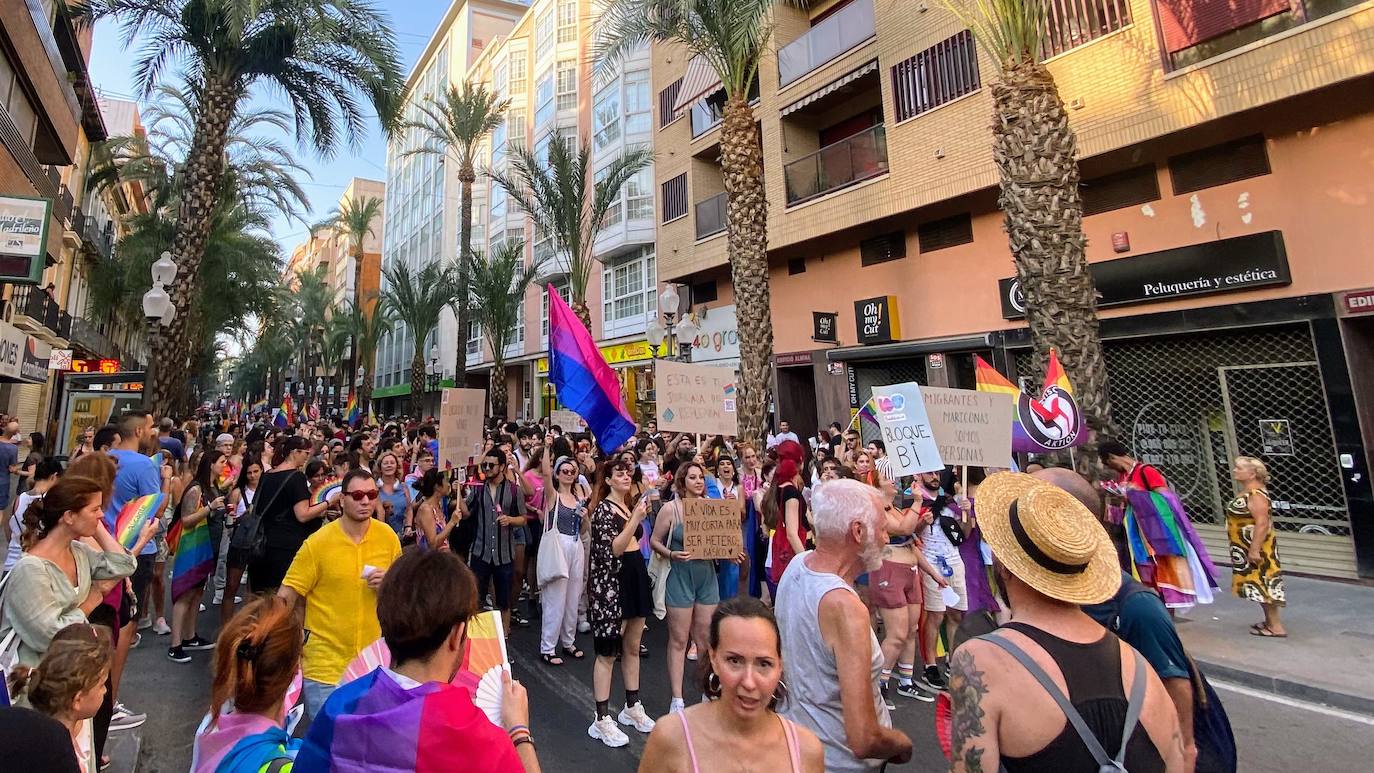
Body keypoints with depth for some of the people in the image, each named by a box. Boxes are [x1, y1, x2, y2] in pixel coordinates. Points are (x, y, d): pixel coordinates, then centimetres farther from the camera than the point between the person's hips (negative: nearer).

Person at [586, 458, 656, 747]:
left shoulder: (631, 506, 12)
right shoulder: (603, 509, -11)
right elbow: (613, 549, -22)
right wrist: (635, 520, -27)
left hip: (636, 576, 8)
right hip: (611, 582, -8)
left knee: (632, 648, 16)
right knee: (608, 652, 0)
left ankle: (632, 707, 30)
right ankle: (602, 720, 10)